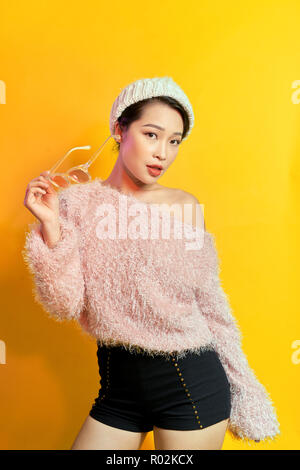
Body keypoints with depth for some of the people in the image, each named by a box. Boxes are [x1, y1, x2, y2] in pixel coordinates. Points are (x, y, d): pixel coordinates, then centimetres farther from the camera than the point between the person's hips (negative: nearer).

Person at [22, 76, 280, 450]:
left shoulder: (184, 206, -5)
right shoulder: (78, 203, -4)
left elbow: (209, 303, 2)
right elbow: (66, 306, -8)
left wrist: (246, 392, 6)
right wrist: (51, 228, -20)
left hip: (190, 382, 0)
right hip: (117, 383, 1)